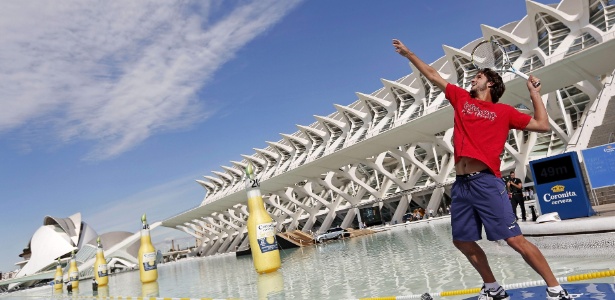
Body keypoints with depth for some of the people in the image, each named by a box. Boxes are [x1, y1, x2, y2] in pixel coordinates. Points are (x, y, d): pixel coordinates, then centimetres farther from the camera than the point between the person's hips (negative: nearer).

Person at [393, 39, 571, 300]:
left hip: (487, 182, -5)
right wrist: (408, 54, 27)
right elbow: (432, 75, 23)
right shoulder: (462, 98, 17)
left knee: (515, 240, -8)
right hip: (460, 184, 5)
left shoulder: (504, 111, 9)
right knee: (462, 241, 11)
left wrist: (534, 92, 9)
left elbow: (542, 125, 8)